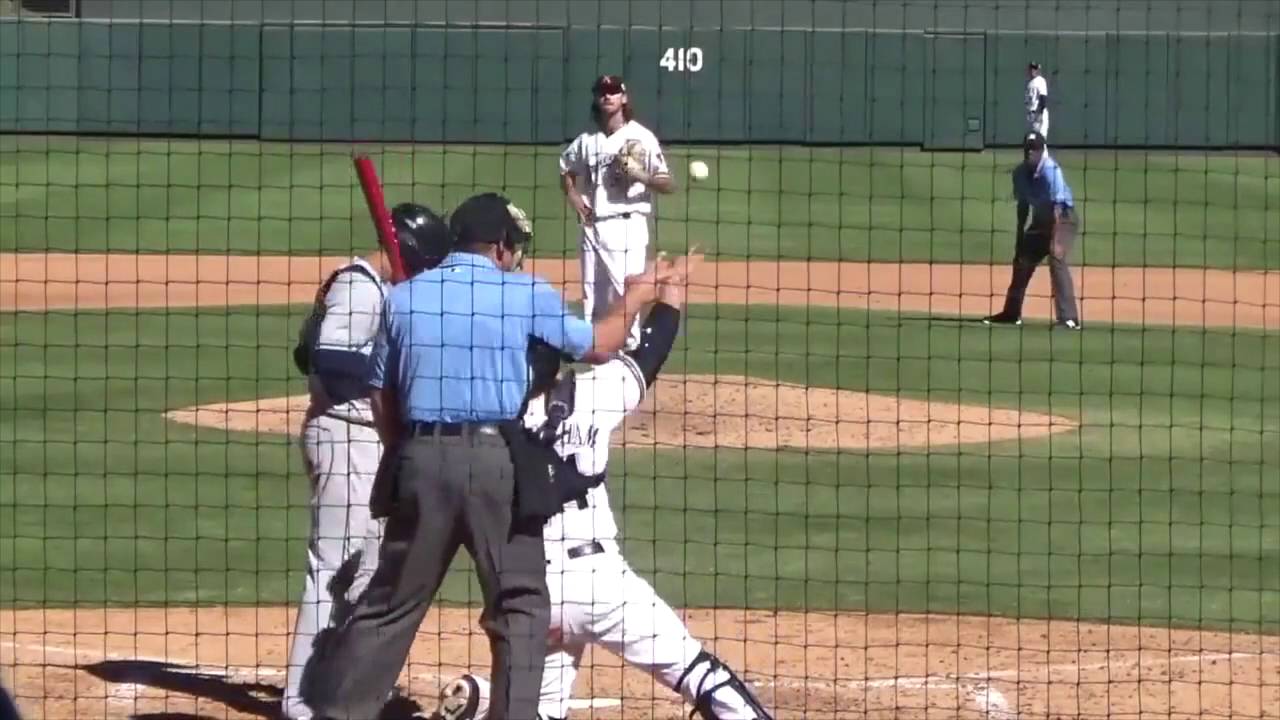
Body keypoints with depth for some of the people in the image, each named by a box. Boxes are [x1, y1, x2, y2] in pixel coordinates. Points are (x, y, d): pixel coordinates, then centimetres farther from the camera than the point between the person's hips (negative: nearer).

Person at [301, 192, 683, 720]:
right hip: (498, 459, -3)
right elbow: (597, 345, 12)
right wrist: (636, 297, 29)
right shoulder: (527, 295, 1)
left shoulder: (403, 297, 10)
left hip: (419, 459, 3)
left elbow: (382, 397, 12)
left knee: (391, 601, 11)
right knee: (520, 606, 7)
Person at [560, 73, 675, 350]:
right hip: (592, 226, 5)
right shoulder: (586, 141, 11)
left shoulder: (641, 138, -3)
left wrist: (639, 175, -23)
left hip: (627, 226, -5)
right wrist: (574, 198, 10)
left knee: (626, 295, -12)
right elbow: (566, 171, 28)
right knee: (592, 296, 9)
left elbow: (668, 185, -5)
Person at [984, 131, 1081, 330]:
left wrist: (1056, 239, -39)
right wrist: (1021, 236, 13)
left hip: (1062, 218, -8)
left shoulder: (1050, 170, -25)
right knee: (1022, 260, 15)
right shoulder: (1021, 172, -3)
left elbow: (1058, 206, -32)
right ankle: (1012, 313, 32)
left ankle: (1069, 317, -32)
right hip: (1040, 220, 8)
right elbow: (1023, 203, 10)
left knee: (1057, 259, -25)